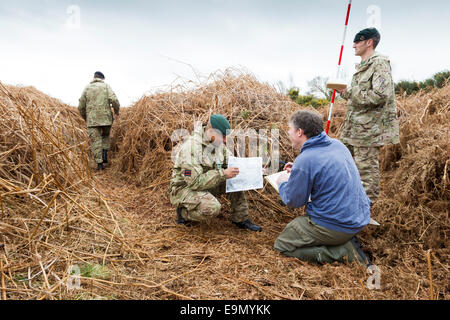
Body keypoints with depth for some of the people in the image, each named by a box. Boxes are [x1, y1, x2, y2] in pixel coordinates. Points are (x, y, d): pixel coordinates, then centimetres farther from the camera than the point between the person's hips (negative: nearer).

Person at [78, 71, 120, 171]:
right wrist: (116, 112, 5)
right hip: (106, 118, 0)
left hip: (92, 119, 1)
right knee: (105, 136, 23)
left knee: (95, 140, 3)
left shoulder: (87, 88, 11)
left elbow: (81, 106, 9)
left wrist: (85, 118, 24)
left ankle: (99, 163, 0)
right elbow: (114, 100, -10)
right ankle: (104, 154, 7)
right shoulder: (106, 86, 5)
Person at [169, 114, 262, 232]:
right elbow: (195, 182, -30)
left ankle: (241, 219, 1)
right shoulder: (191, 148, -26)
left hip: (206, 185, 8)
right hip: (184, 188, -8)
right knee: (213, 208, -32)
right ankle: (183, 212, -3)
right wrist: (223, 174, -31)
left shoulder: (218, 144, 1)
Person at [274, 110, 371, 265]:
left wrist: (283, 183, 7)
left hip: (336, 226, -9)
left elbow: (294, 201, -12)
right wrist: (297, 171, 18)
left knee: (282, 245, 6)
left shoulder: (305, 161, -23)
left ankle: (343, 251, -5)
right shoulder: (337, 144, 2)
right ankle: (347, 240, 10)